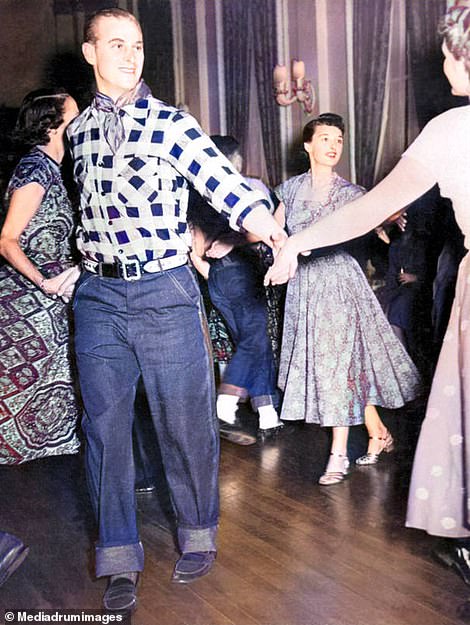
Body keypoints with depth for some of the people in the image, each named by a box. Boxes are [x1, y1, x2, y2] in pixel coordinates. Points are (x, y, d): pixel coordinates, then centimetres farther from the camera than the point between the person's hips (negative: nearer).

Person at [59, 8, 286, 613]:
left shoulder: (171, 123, -4)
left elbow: (223, 182, -16)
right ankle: (119, 558, 19)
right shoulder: (79, 130, 10)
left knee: (184, 420, 4)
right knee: (105, 423, 5)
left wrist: (267, 226, -31)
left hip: (165, 292, -3)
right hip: (97, 296, 4)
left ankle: (197, 532, 28)